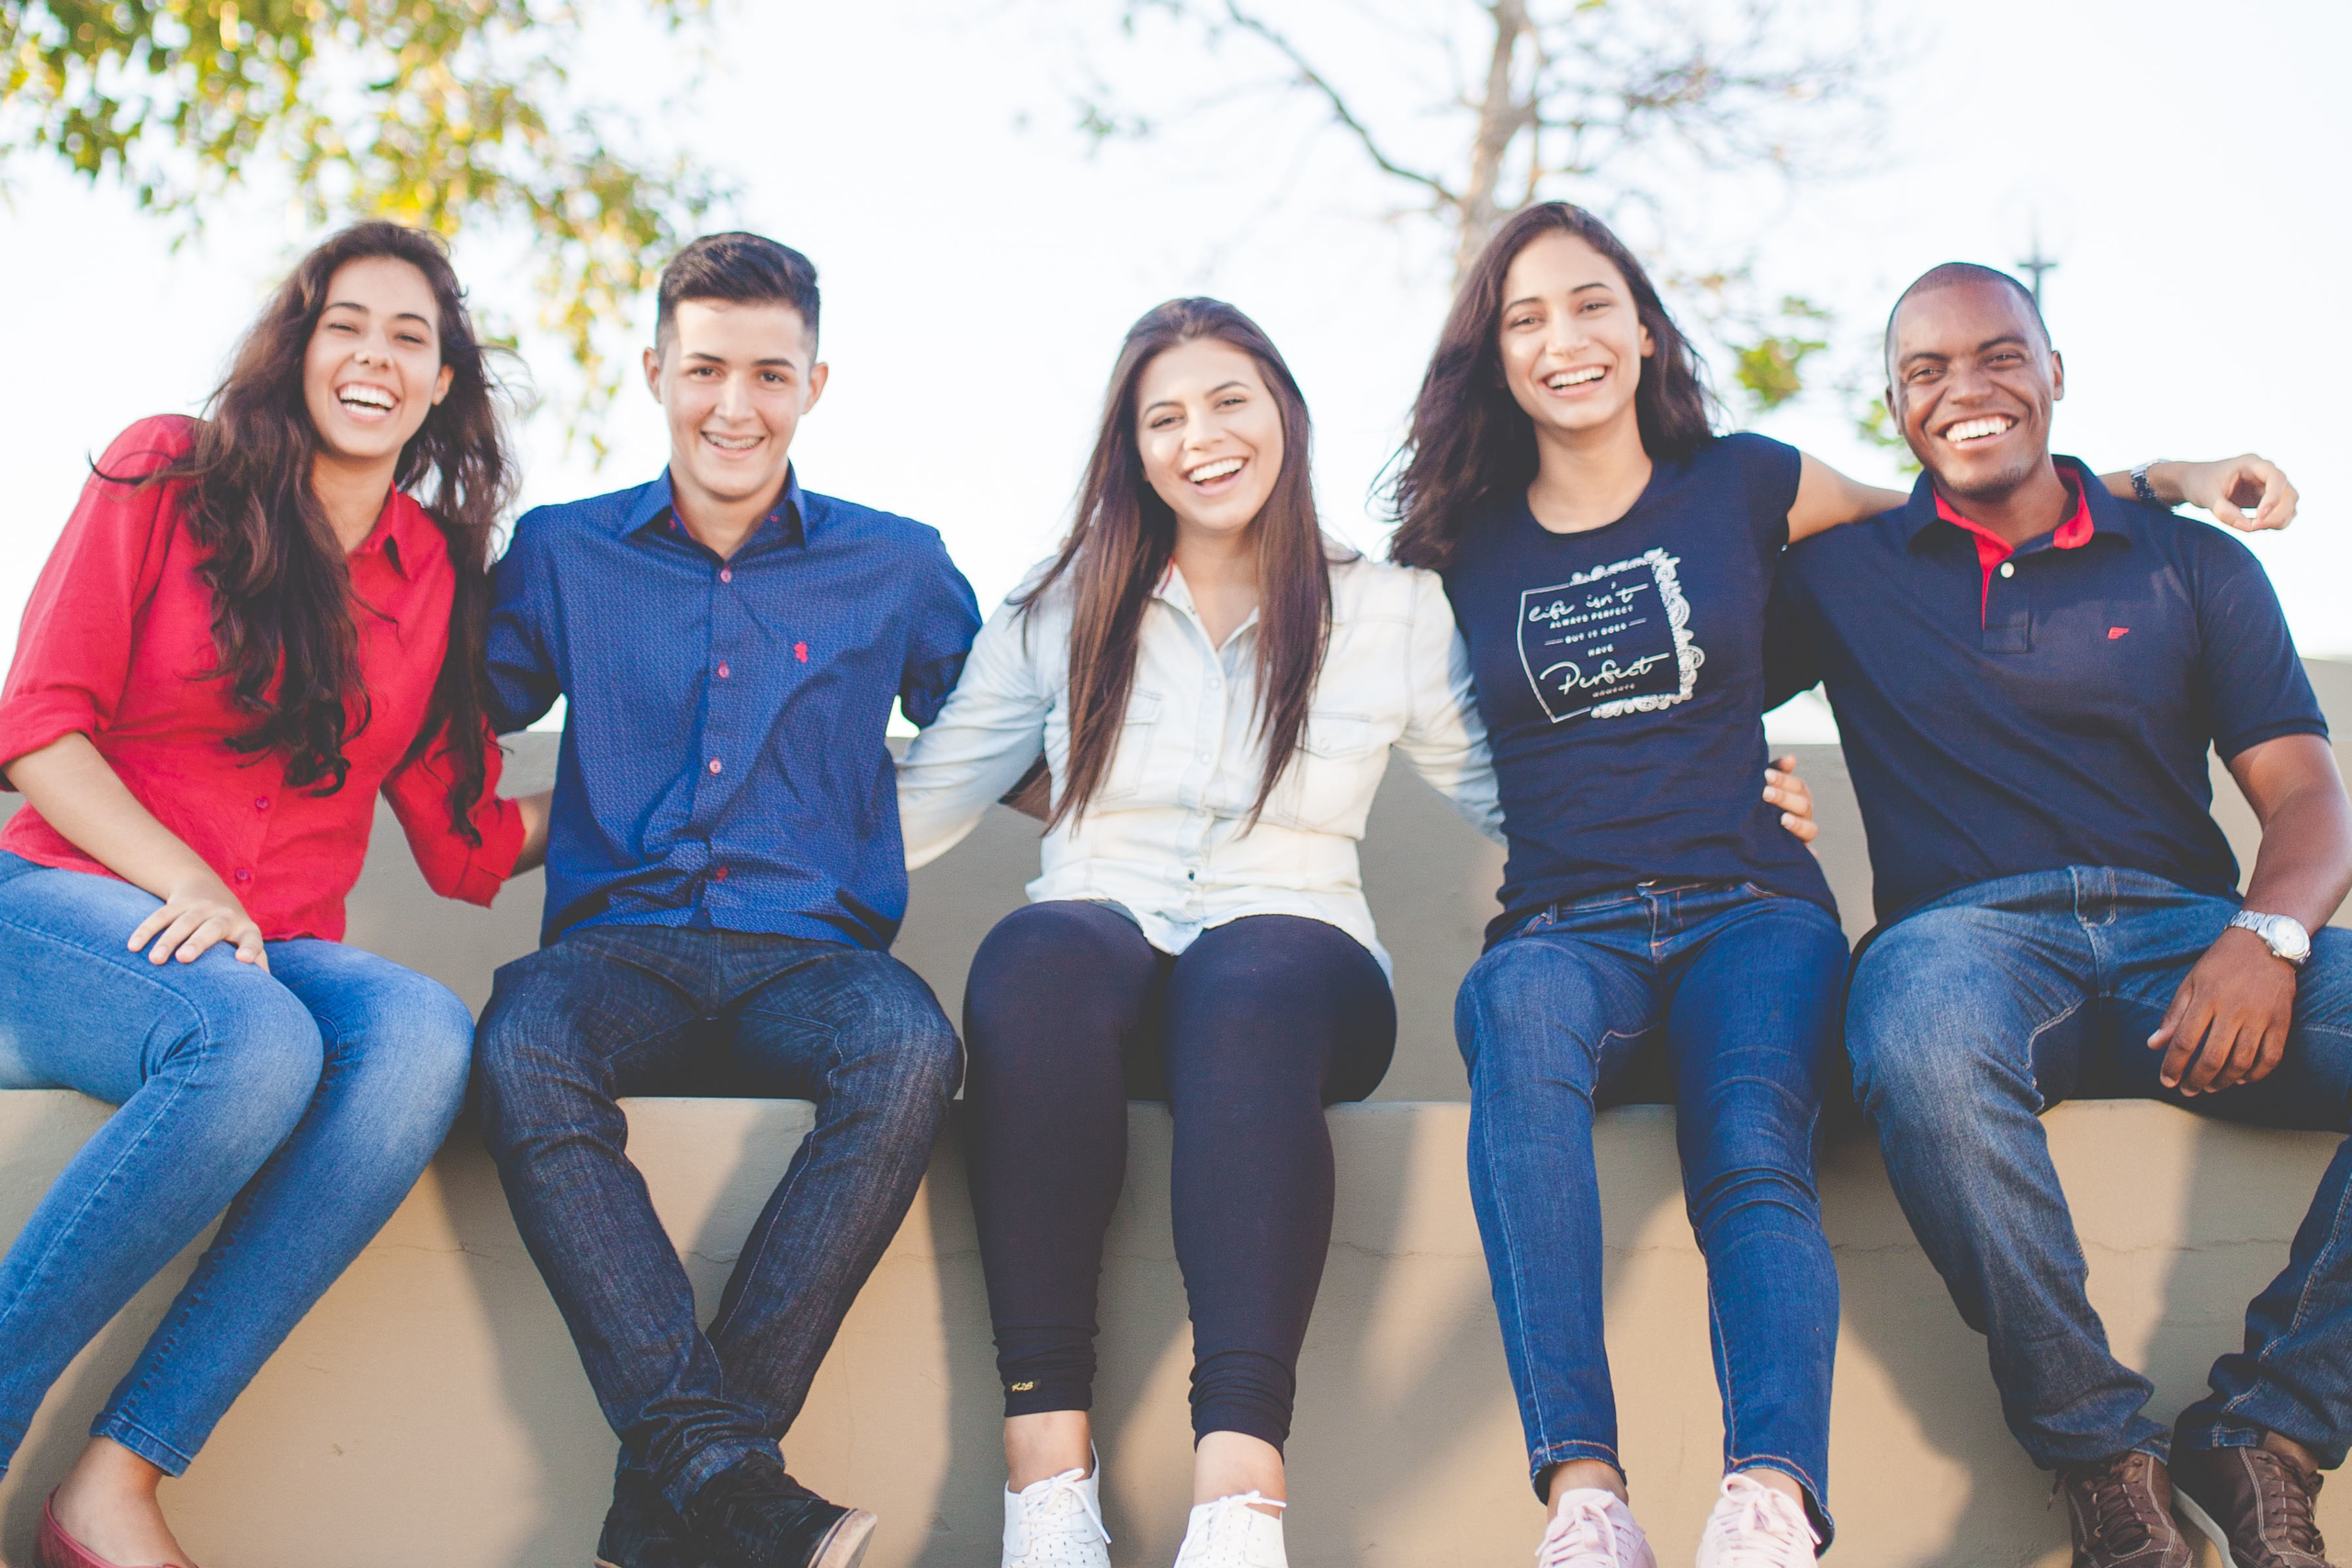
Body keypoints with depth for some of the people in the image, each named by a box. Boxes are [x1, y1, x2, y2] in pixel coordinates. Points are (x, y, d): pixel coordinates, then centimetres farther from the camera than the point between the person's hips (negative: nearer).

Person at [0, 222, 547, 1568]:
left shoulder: (440, 572, 14)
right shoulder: (168, 473, 5)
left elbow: (467, 843, 14)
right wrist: (184, 888, -15)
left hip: (278, 952, 4)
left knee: (424, 1036, -33)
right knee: (256, 1044, -38)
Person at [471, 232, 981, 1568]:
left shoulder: (896, 568, 15)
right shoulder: (563, 555, 16)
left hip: (808, 954, 0)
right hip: (618, 946, 0)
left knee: (911, 1050, -36)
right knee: (524, 1055, -36)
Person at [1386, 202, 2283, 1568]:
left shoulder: (1741, 486, 13)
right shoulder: (1468, 549, 15)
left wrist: (2161, 478, 22)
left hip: (1750, 909, 1)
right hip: (1565, 927, 0)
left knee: (1756, 1158, -33)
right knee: (1519, 1011, -38)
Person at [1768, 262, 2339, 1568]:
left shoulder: (2193, 564, 18)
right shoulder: (1841, 576, 18)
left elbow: (2307, 796, 8)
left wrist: (2266, 935, -14)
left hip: (2186, 934, 2)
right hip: (1971, 931, -1)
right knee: (1921, 1031, -39)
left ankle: (2264, 1436, -15)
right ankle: (2104, 1454, -22)